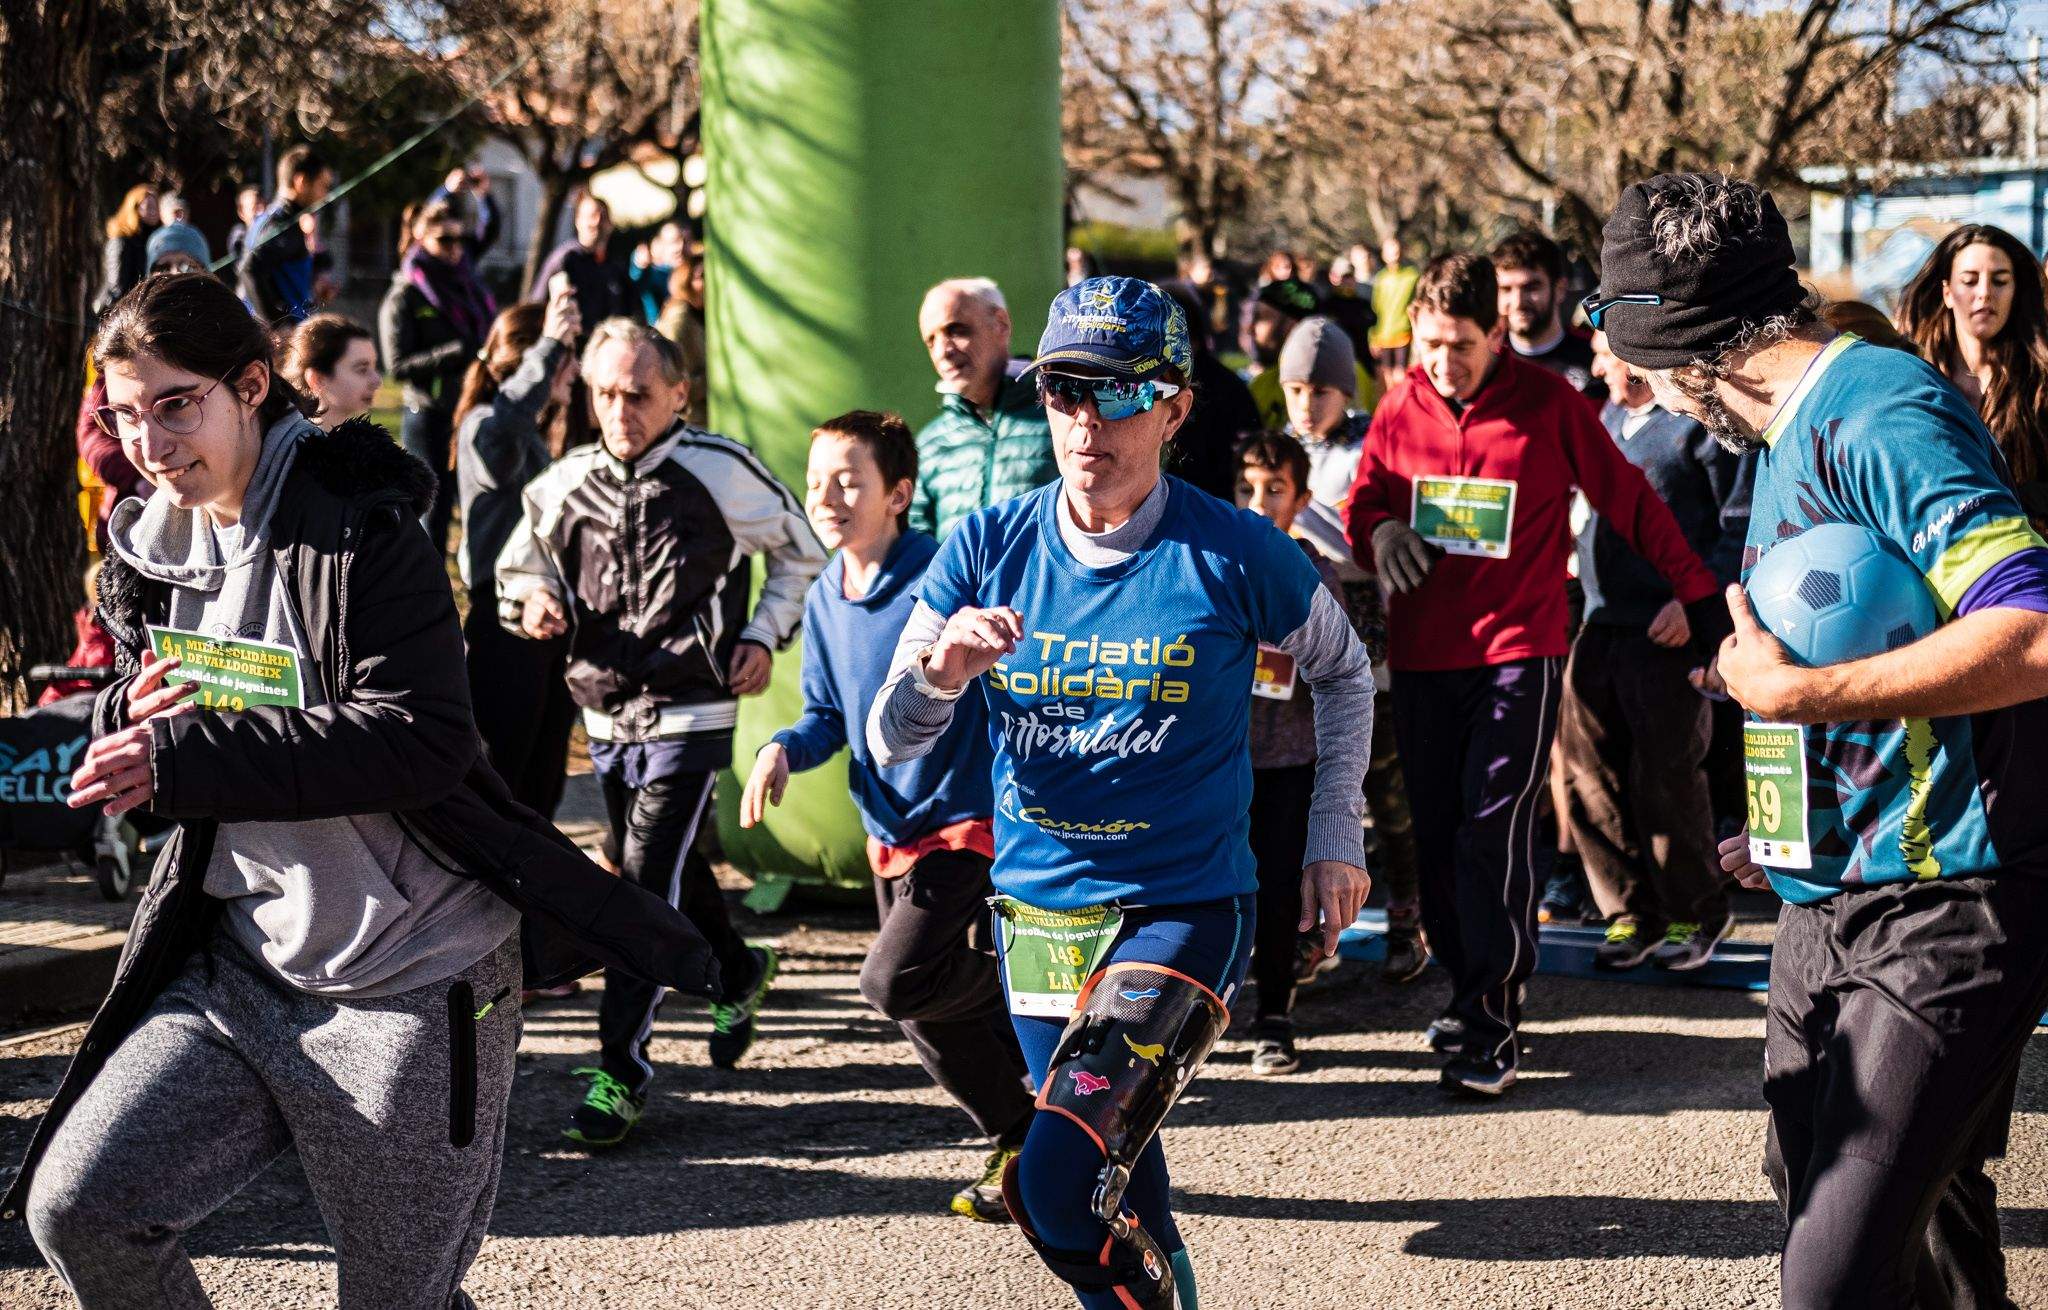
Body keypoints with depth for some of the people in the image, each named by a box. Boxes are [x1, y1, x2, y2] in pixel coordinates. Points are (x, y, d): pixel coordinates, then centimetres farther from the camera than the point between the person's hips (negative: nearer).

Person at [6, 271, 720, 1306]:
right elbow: (141, 743, 17)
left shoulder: (357, 532, -16)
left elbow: (421, 742, -26)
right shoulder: (146, 550, 7)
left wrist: (184, 755, -28)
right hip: (241, 965, 6)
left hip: (410, 979, -6)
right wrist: (126, 716, -9)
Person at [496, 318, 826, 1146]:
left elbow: (802, 553, 7)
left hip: (689, 714, -5)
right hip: (605, 714, 5)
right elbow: (518, 565, 18)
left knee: (648, 881, -12)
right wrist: (533, 599, -5)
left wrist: (763, 636, -2)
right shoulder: (566, 485, 2)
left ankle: (621, 1070, -9)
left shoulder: (720, 472, -8)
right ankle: (738, 971, 48)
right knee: (668, 873, 20)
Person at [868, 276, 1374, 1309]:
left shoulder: (1234, 555, -9)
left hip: (1184, 911, -4)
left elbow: (1341, 671, 10)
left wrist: (1335, 836, 8)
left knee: (1061, 1189, -22)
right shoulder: (990, 548, -1)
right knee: (1122, 1204, 17)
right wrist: (941, 672, -23)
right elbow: (891, 740, -1)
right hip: (1035, 912, 4)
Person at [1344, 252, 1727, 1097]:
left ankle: (1494, 1023, -9)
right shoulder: (1400, 411, 6)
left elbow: (1628, 500, 3)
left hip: (1519, 652, -4)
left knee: (1495, 829, -13)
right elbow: (1362, 505, 16)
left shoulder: (1548, 404, -3)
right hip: (1422, 654, 4)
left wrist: (1700, 597, 4)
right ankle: (1467, 986, 24)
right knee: (1436, 834, 7)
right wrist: (1381, 532, -9)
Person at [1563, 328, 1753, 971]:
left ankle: (1697, 913, 14)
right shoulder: (1611, 418, 19)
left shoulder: (1703, 418, -7)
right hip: (1601, 624, 8)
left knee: (1666, 779, -3)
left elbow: (1742, 525, -12)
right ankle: (1633, 911, 17)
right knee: (1588, 773, 5)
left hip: (1670, 631, -8)